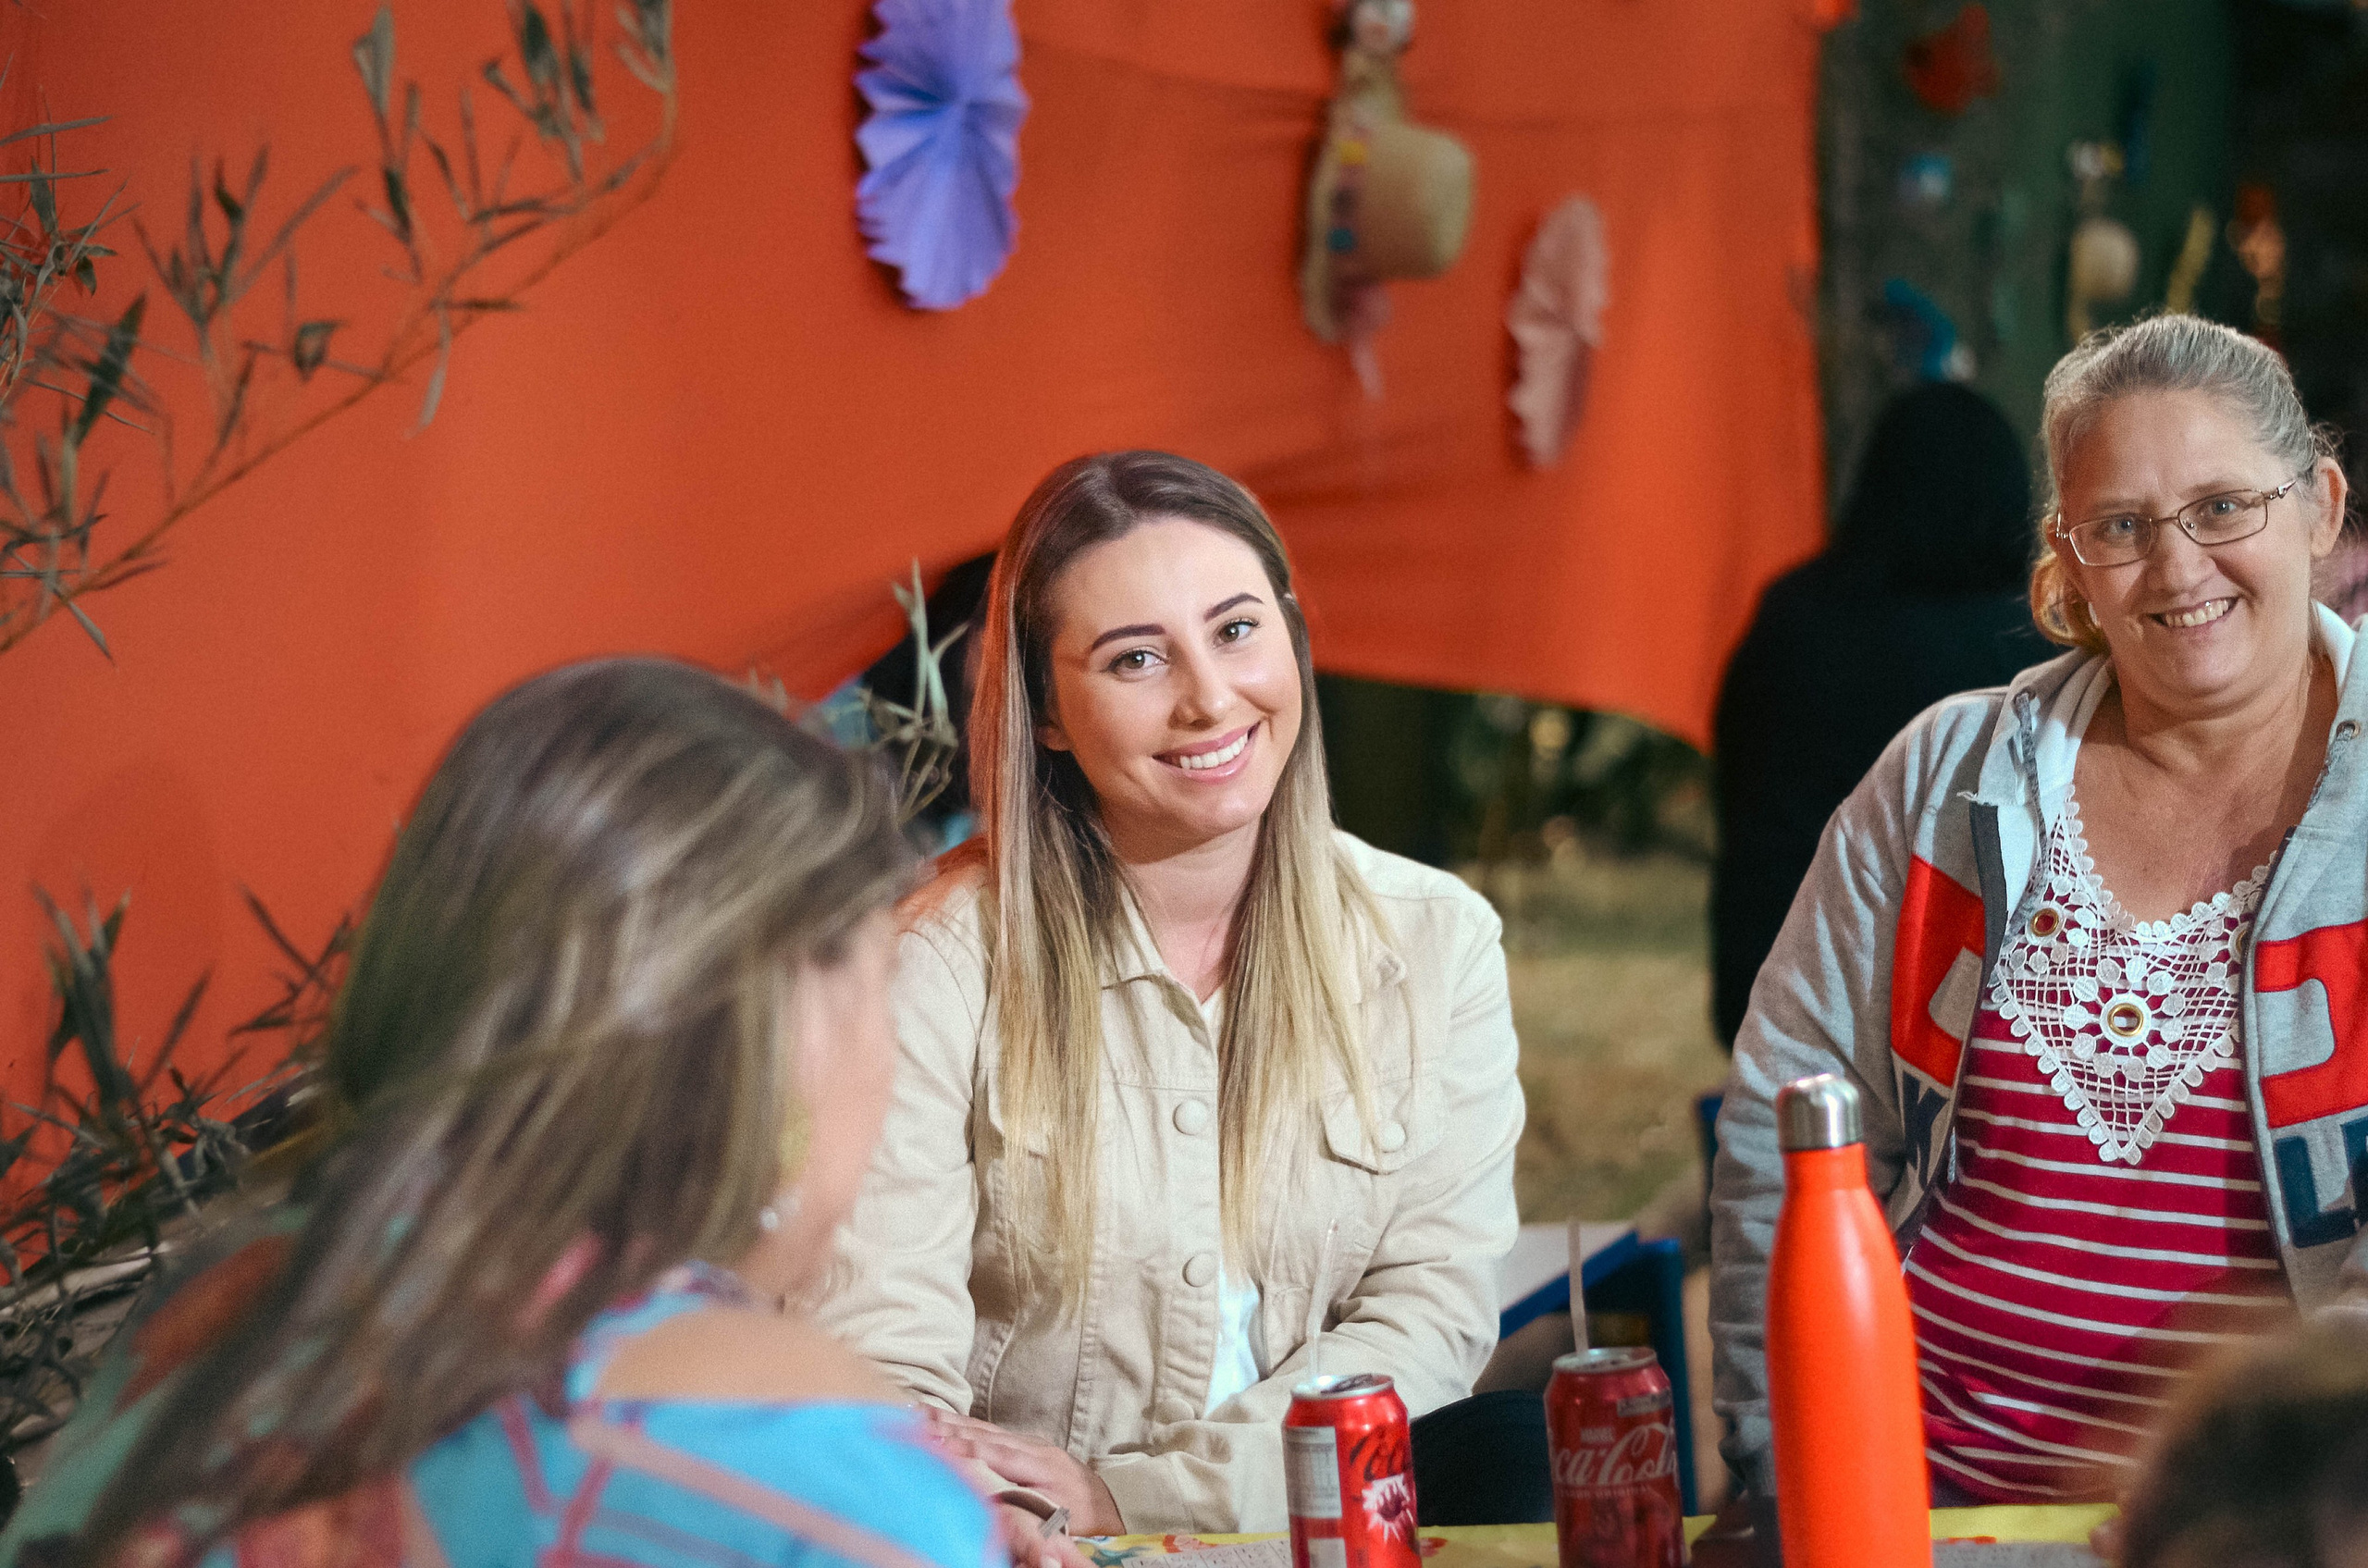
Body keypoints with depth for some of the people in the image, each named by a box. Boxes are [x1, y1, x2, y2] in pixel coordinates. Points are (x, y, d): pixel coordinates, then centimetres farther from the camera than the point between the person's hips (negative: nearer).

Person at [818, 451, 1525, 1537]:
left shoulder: (1438, 945, 4)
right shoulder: (949, 958, -5)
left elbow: (1435, 1306, 0)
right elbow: (884, 1342, -12)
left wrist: (1140, 1496, -12)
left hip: (1321, 1528, 4)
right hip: (1020, 1544, -3)